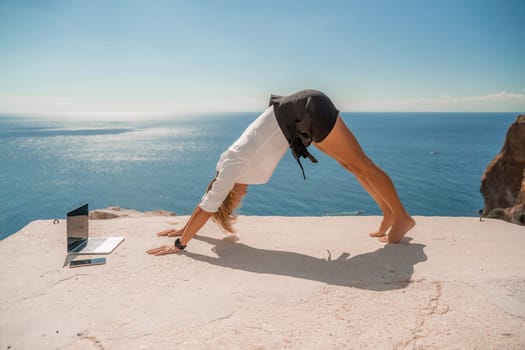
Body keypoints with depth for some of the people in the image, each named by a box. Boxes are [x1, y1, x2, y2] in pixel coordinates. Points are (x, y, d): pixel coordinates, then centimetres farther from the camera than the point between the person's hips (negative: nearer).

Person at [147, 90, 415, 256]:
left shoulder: (232, 167, -13)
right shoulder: (229, 165, 9)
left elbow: (207, 207, -11)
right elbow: (207, 203, 20)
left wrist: (180, 244, -5)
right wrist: (184, 229, 25)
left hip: (310, 111, -7)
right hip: (304, 114, 8)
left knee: (360, 164, -1)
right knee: (351, 165, 11)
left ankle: (402, 217, 9)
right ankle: (389, 214, 22)